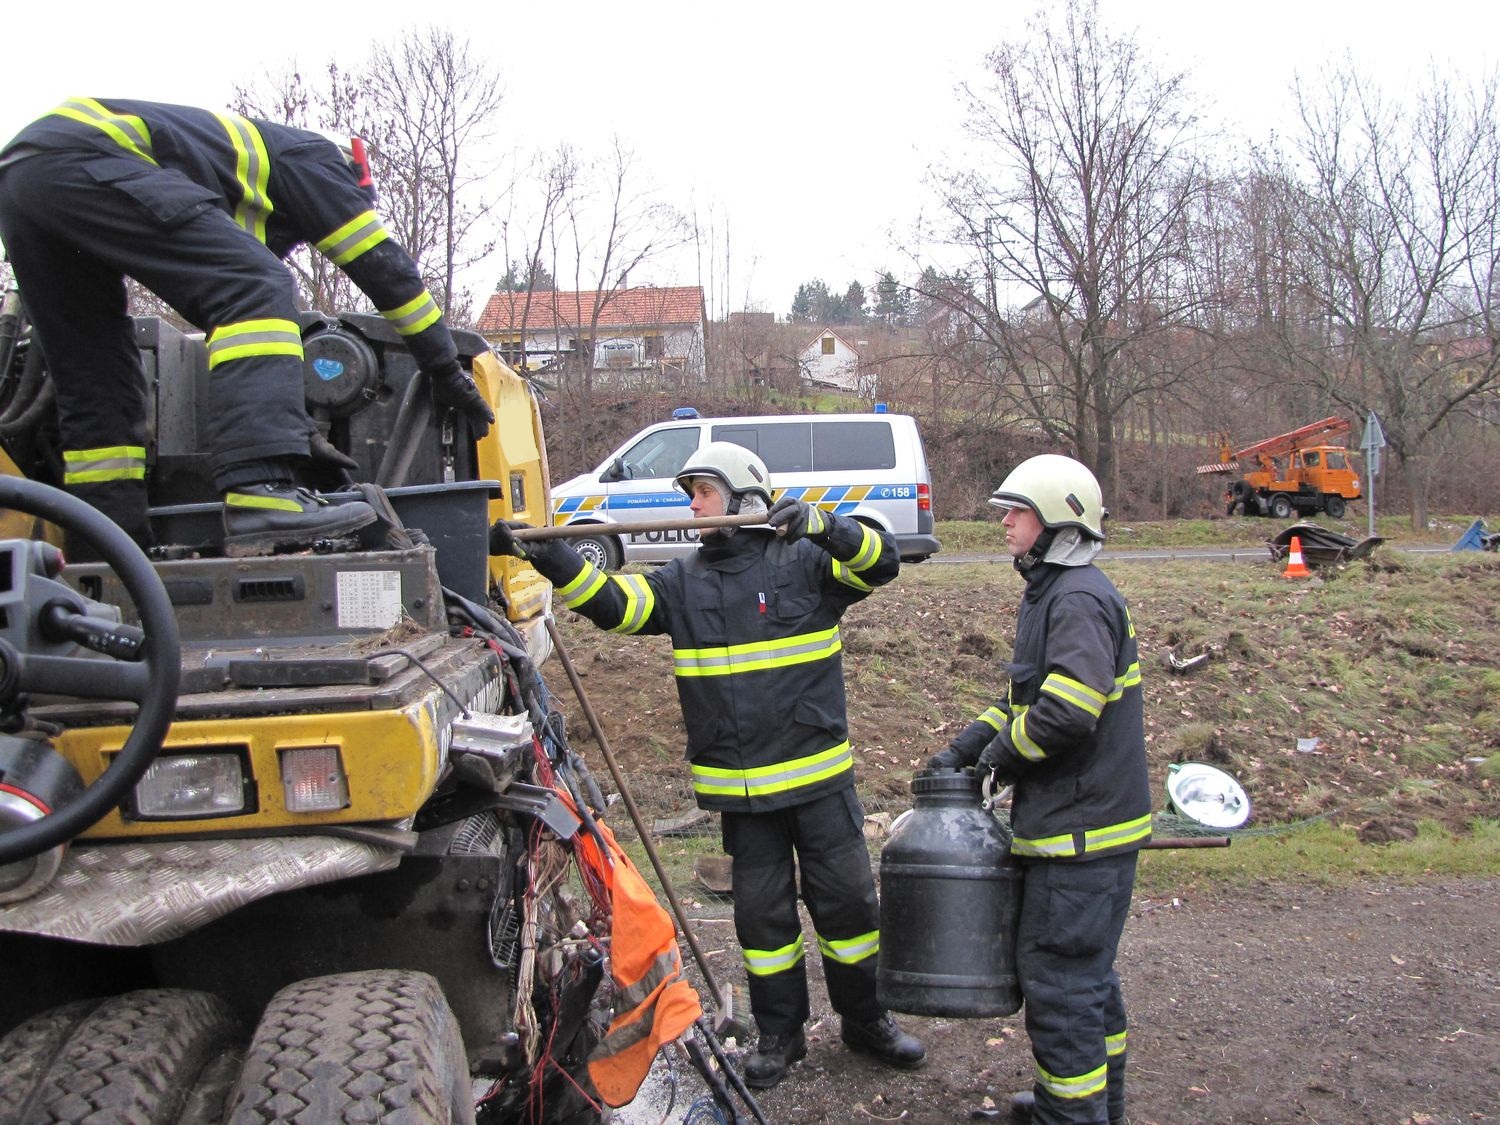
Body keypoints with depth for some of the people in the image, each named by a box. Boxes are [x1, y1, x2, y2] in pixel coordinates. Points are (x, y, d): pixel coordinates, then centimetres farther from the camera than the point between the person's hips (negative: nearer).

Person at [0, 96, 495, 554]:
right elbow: (381, 264, 12)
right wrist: (446, 371, 17)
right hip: (85, 157, -9)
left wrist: (298, 430, 34)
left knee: (94, 385, 12)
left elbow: (230, 309, 36)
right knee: (255, 290, -15)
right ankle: (260, 495, -29)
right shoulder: (314, 157, 17)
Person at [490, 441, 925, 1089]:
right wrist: (548, 557, -20)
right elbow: (611, 602, -6)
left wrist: (822, 525, -30)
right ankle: (779, 1033, 29)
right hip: (740, 788, 3)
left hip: (819, 776, -2)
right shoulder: (682, 583, 5)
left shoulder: (803, 562, -4)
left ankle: (866, 1019, 27)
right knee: (762, 912, 12)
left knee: (847, 899, 7)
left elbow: (881, 561, -13)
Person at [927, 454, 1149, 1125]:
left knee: (1058, 974, -3)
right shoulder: (1050, 592, 16)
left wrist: (1002, 753, -12)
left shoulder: (1080, 598, -18)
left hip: (1080, 826, -11)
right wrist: (965, 747, 10)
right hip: (1080, 818, 11)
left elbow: (1068, 709, -28)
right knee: (1086, 968, 21)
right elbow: (1028, 698, 21)